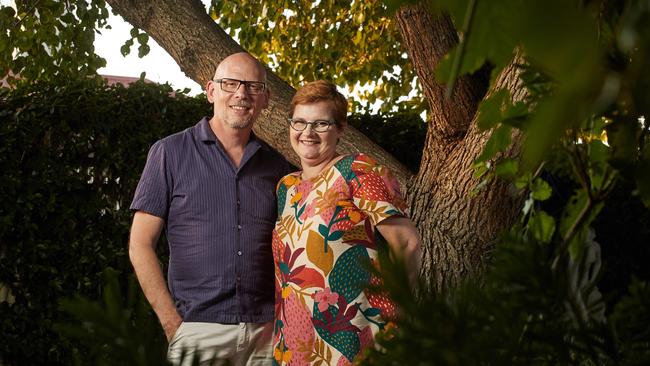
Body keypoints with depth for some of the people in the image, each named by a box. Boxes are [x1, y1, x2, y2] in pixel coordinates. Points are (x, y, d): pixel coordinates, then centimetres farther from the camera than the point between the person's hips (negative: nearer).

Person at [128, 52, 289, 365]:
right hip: (198, 330, -3)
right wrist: (174, 326, -9)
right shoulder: (170, 153, 0)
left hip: (264, 332, 3)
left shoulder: (276, 166, 9)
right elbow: (140, 245, -2)